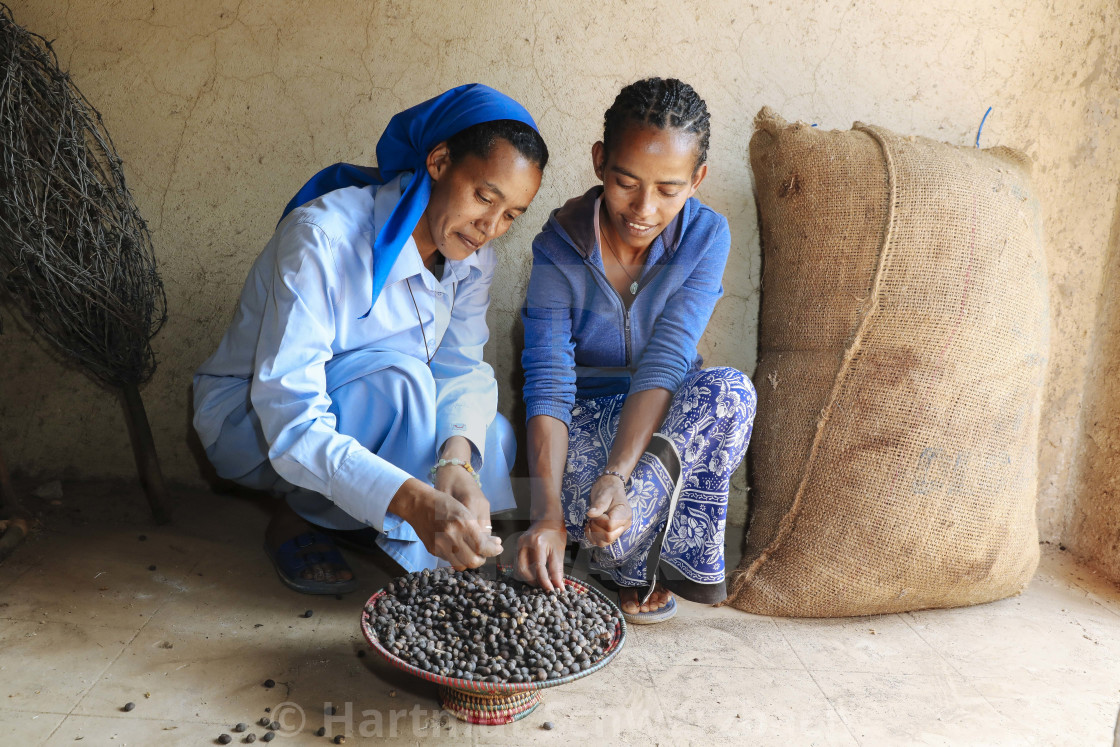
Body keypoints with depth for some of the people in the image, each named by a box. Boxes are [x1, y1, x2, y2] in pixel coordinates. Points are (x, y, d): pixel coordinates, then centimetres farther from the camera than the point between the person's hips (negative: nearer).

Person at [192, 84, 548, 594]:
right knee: (399, 375, -34)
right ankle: (299, 518, -11)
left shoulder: (472, 254, -9)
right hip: (249, 422, -6)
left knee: (495, 438, -15)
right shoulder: (324, 236, -32)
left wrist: (456, 458, -34)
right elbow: (290, 422, -37)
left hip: (350, 421, 7)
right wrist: (414, 500, -50)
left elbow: (464, 368, -11)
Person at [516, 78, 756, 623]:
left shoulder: (706, 237, -15)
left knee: (729, 391, -35)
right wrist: (548, 514, -38)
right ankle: (632, 564, 4)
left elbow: (665, 363, -24)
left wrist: (617, 477, -39)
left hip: (664, 414, 2)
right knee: (613, 534, -33)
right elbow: (547, 384, -24)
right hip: (586, 416, -1)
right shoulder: (559, 247, -18)